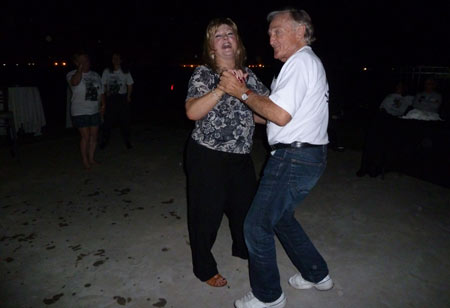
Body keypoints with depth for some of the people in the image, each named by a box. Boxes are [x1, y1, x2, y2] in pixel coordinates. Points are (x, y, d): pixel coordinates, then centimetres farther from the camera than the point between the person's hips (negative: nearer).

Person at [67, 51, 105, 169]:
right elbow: (75, 82, -31)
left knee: (94, 135, 8)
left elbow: (101, 92, 16)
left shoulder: (95, 75, 12)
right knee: (86, 136, -5)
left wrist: (103, 104, 2)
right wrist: (80, 68, -25)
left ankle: (91, 158, 23)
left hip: (94, 111, 5)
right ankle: (85, 161, 10)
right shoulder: (72, 74, -6)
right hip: (80, 112, -5)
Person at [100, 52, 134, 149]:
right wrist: (106, 94, -5)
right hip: (110, 98, 0)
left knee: (125, 120, 2)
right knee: (108, 120, 0)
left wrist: (128, 97, -1)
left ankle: (127, 141, 12)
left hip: (123, 98, 0)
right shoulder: (107, 71, 4)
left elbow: (130, 85, 6)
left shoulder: (125, 72, 4)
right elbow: (103, 85, 7)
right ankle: (104, 140, 11)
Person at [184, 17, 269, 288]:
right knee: (207, 214, 6)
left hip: (241, 157, 6)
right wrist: (223, 87, -32)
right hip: (207, 157, -5)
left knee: (246, 205, 19)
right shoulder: (204, 73, -8)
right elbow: (192, 112, -24)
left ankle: (243, 249, 48)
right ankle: (204, 268, 30)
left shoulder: (248, 75, 7)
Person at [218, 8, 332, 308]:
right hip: (309, 155, 11)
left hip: (293, 157, -11)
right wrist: (246, 91, 10)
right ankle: (316, 274, 37)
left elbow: (280, 115, -23)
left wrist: (243, 92, -13)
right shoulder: (310, 62, 21)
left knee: (257, 226, -1)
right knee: (280, 215, 24)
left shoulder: (300, 61, -12)